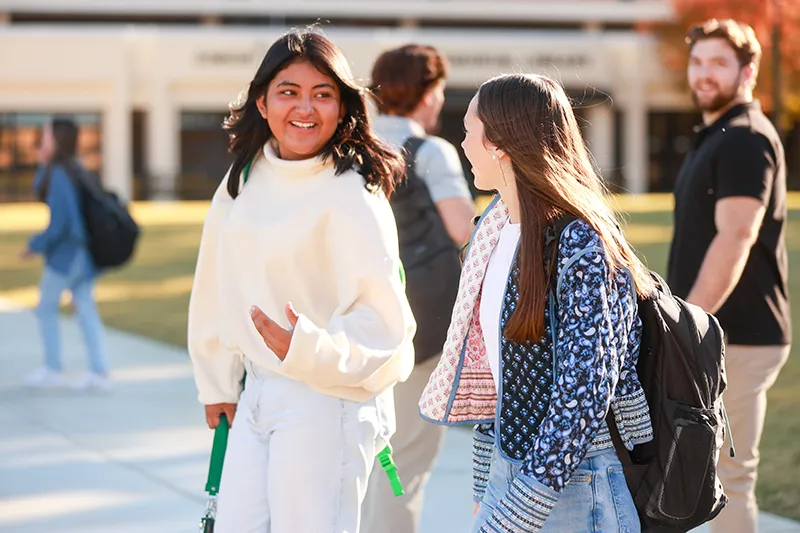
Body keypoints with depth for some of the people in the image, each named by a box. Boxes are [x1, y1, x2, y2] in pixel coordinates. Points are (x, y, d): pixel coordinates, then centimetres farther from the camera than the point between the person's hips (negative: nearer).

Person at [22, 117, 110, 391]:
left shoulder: (60, 175, -20)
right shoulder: (74, 170, 8)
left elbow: (59, 222, -23)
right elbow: (41, 192, 21)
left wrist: (36, 245, -10)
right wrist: (44, 165, 7)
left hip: (66, 252, -9)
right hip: (85, 251, 9)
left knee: (46, 308, 7)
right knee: (85, 308, 9)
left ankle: (53, 370, 12)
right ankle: (99, 373, 6)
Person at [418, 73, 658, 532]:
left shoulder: (580, 246, -18)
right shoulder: (498, 229, 7)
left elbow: (583, 396, -22)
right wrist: (487, 491, 16)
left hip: (570, 490, -7)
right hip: (509, 470, 7)